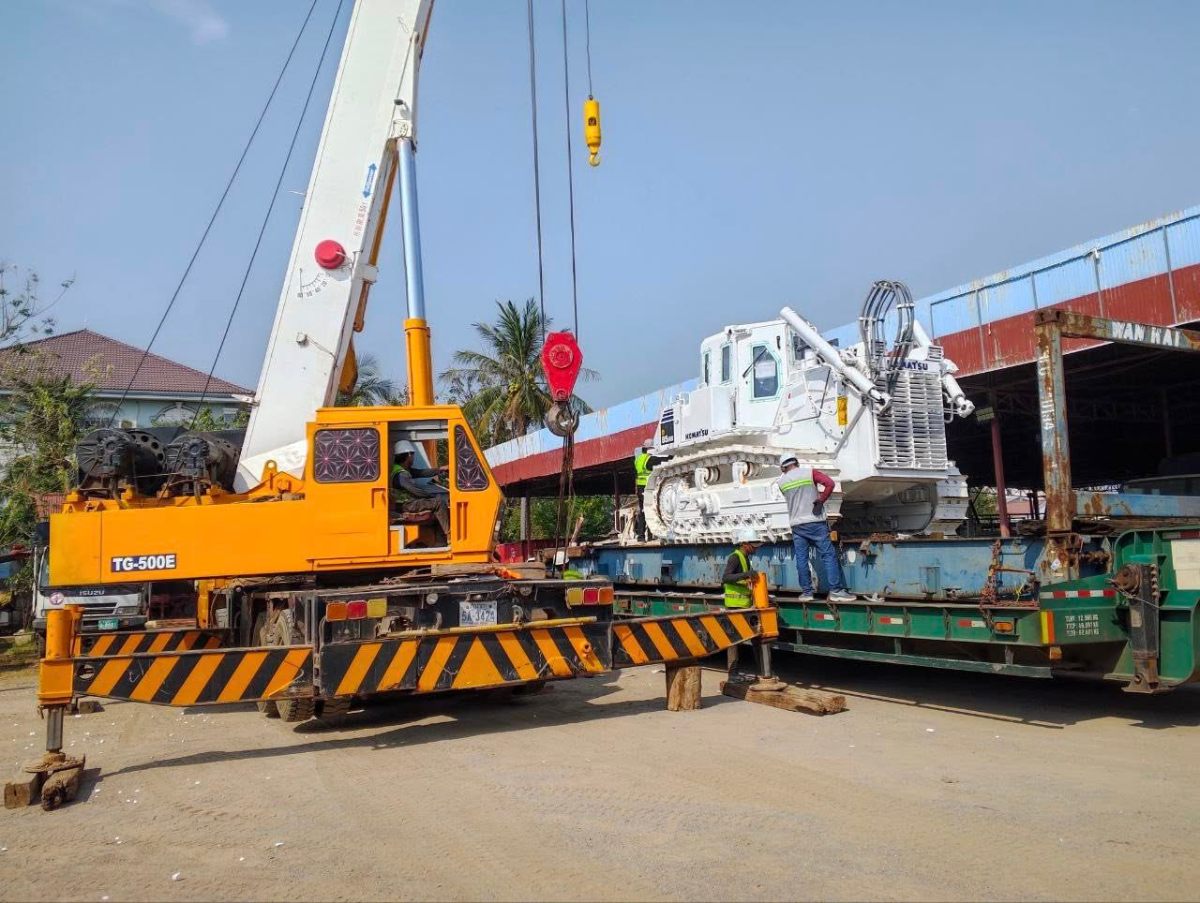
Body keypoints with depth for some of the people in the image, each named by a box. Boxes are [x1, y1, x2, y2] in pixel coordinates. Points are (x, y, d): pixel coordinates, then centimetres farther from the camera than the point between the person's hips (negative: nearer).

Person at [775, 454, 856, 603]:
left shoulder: (781, 482, 8)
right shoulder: (809, 472, 0)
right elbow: (829, 483, -12)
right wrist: (820, 501, -5)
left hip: (796, 525, 3)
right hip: (815, 522, -3)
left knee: (801, 559, 6)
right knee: (828, 555, -2)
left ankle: (806, 592, 7)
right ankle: (836, 591, -7)